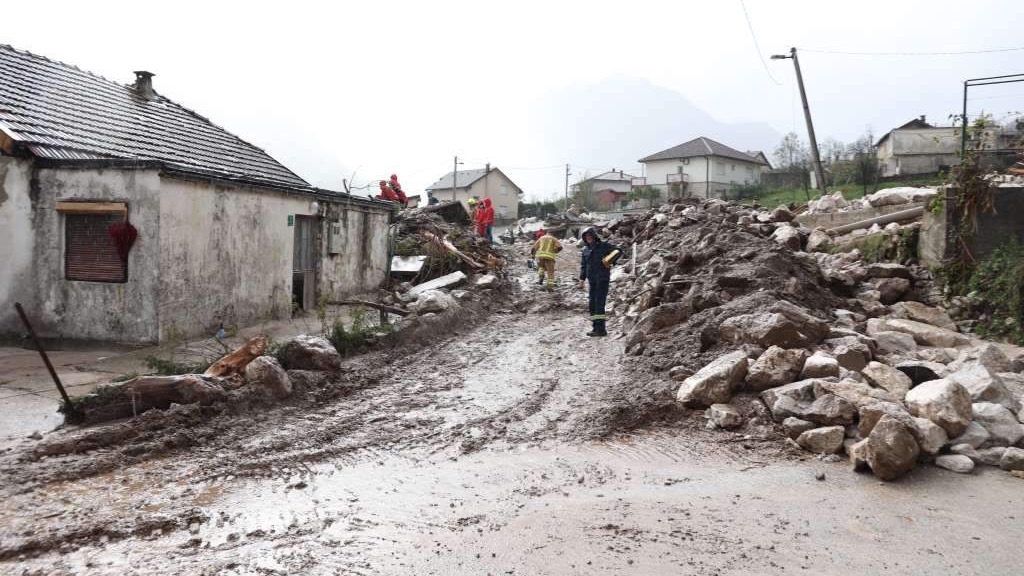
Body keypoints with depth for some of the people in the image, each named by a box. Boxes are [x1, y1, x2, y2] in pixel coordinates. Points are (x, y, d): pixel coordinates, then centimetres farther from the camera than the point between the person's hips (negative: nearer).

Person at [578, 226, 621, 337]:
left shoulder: (603, 245, -1)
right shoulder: (585, 250, 14)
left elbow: (618, 251, -4)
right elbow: (583, 266, 16)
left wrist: (611, 261, -17)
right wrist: (582, 279, 5)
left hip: (603, 278, -6)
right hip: (592, 279, 6)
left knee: (599, 302, -13)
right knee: (593, 303, 6)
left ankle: (601, 329, -14)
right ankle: (596, 327, 12)